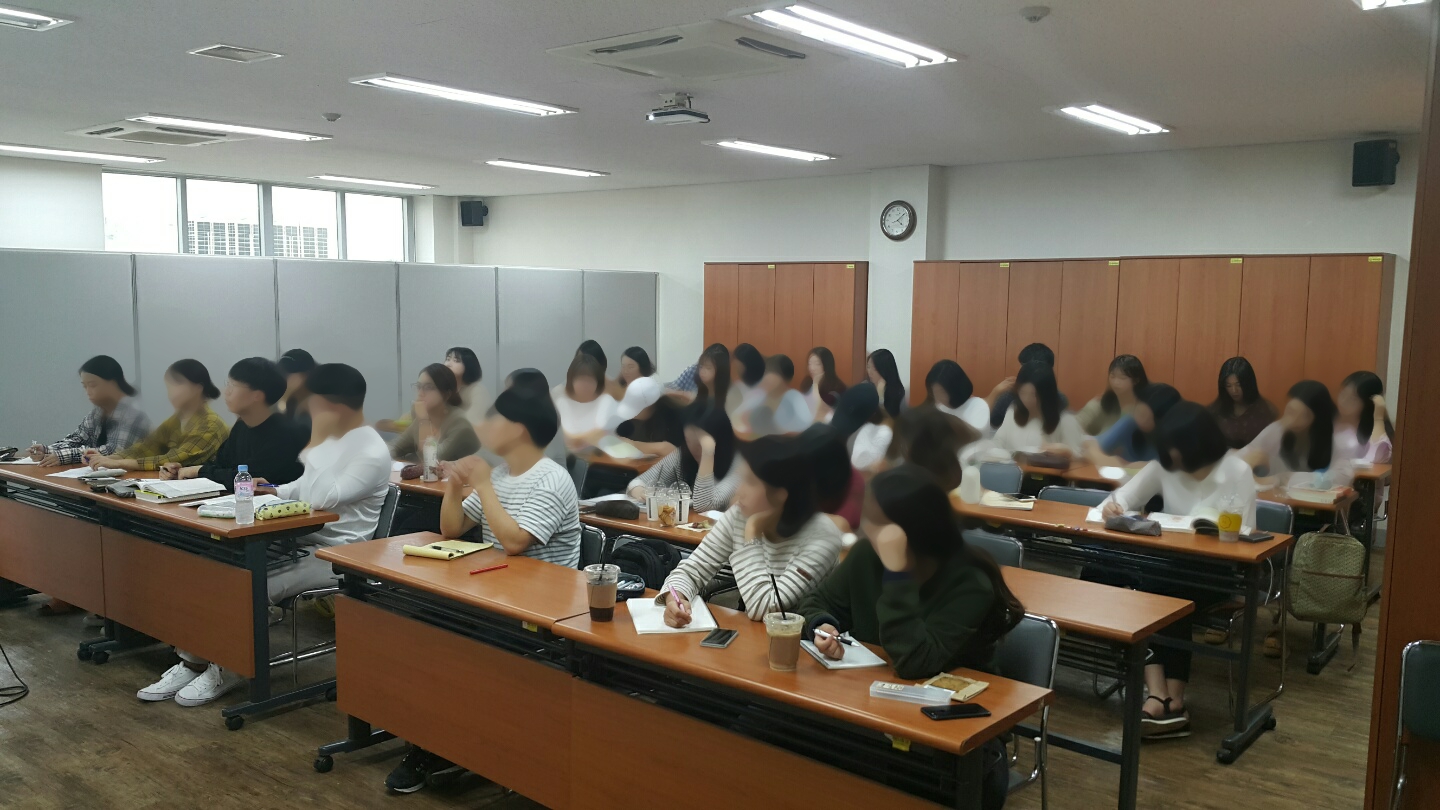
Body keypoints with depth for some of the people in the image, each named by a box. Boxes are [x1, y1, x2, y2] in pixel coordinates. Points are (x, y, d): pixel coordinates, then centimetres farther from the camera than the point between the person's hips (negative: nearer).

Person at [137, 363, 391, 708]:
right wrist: (275, 491, 6)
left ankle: (230, 668, 0)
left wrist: (316, 443, -25)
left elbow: (321, 500, -27)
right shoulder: (329, 438, 12)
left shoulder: (373, 453, -17)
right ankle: (193, 662, 2)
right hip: (299, 540, 9)